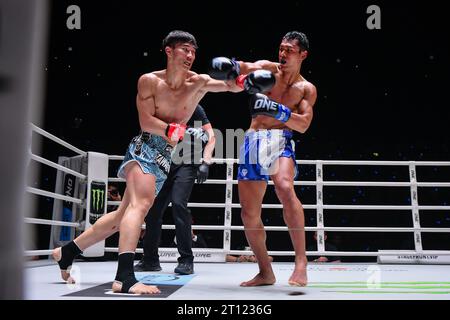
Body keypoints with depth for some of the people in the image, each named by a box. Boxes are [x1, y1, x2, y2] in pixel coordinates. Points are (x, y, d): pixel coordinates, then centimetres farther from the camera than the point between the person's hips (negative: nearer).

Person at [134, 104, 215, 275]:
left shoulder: (193, 107, -1)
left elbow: (210, 135, -6)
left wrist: (205, 163, -18)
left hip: (186, 164, -7)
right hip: (166, 164, 7)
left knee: (178, 204, -22)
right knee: (153, 207, 2)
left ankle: (186, 261, -14)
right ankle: (150, 260, 14)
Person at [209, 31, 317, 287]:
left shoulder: (307, 89, 10)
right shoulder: (267, 68, 12)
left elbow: (303, 124, -5)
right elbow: (244, 68, -8)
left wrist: (277, 110, -22)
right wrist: (231, 67, -31)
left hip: (280, 141, -2)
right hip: (253, 142, 3)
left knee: (285, 188, -34)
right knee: (249, 213, 2)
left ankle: (301, 261, -27)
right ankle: (266, 272, 19)